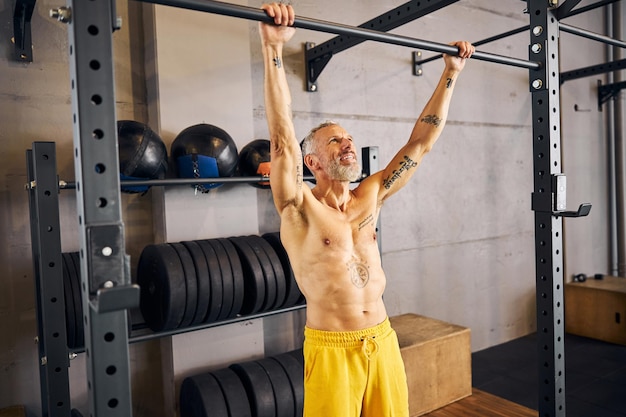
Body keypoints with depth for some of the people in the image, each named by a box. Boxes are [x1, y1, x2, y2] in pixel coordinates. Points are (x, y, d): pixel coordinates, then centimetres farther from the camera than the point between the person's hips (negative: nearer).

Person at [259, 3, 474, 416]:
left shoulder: (369, 197, 4)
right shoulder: (300, 207, -9)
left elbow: (420, 143, 6)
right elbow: (283, 136, -23)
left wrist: (451, 74, 6)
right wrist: (273, 48, -29)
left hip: (383, 342, 5)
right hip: (332, 349, -5)